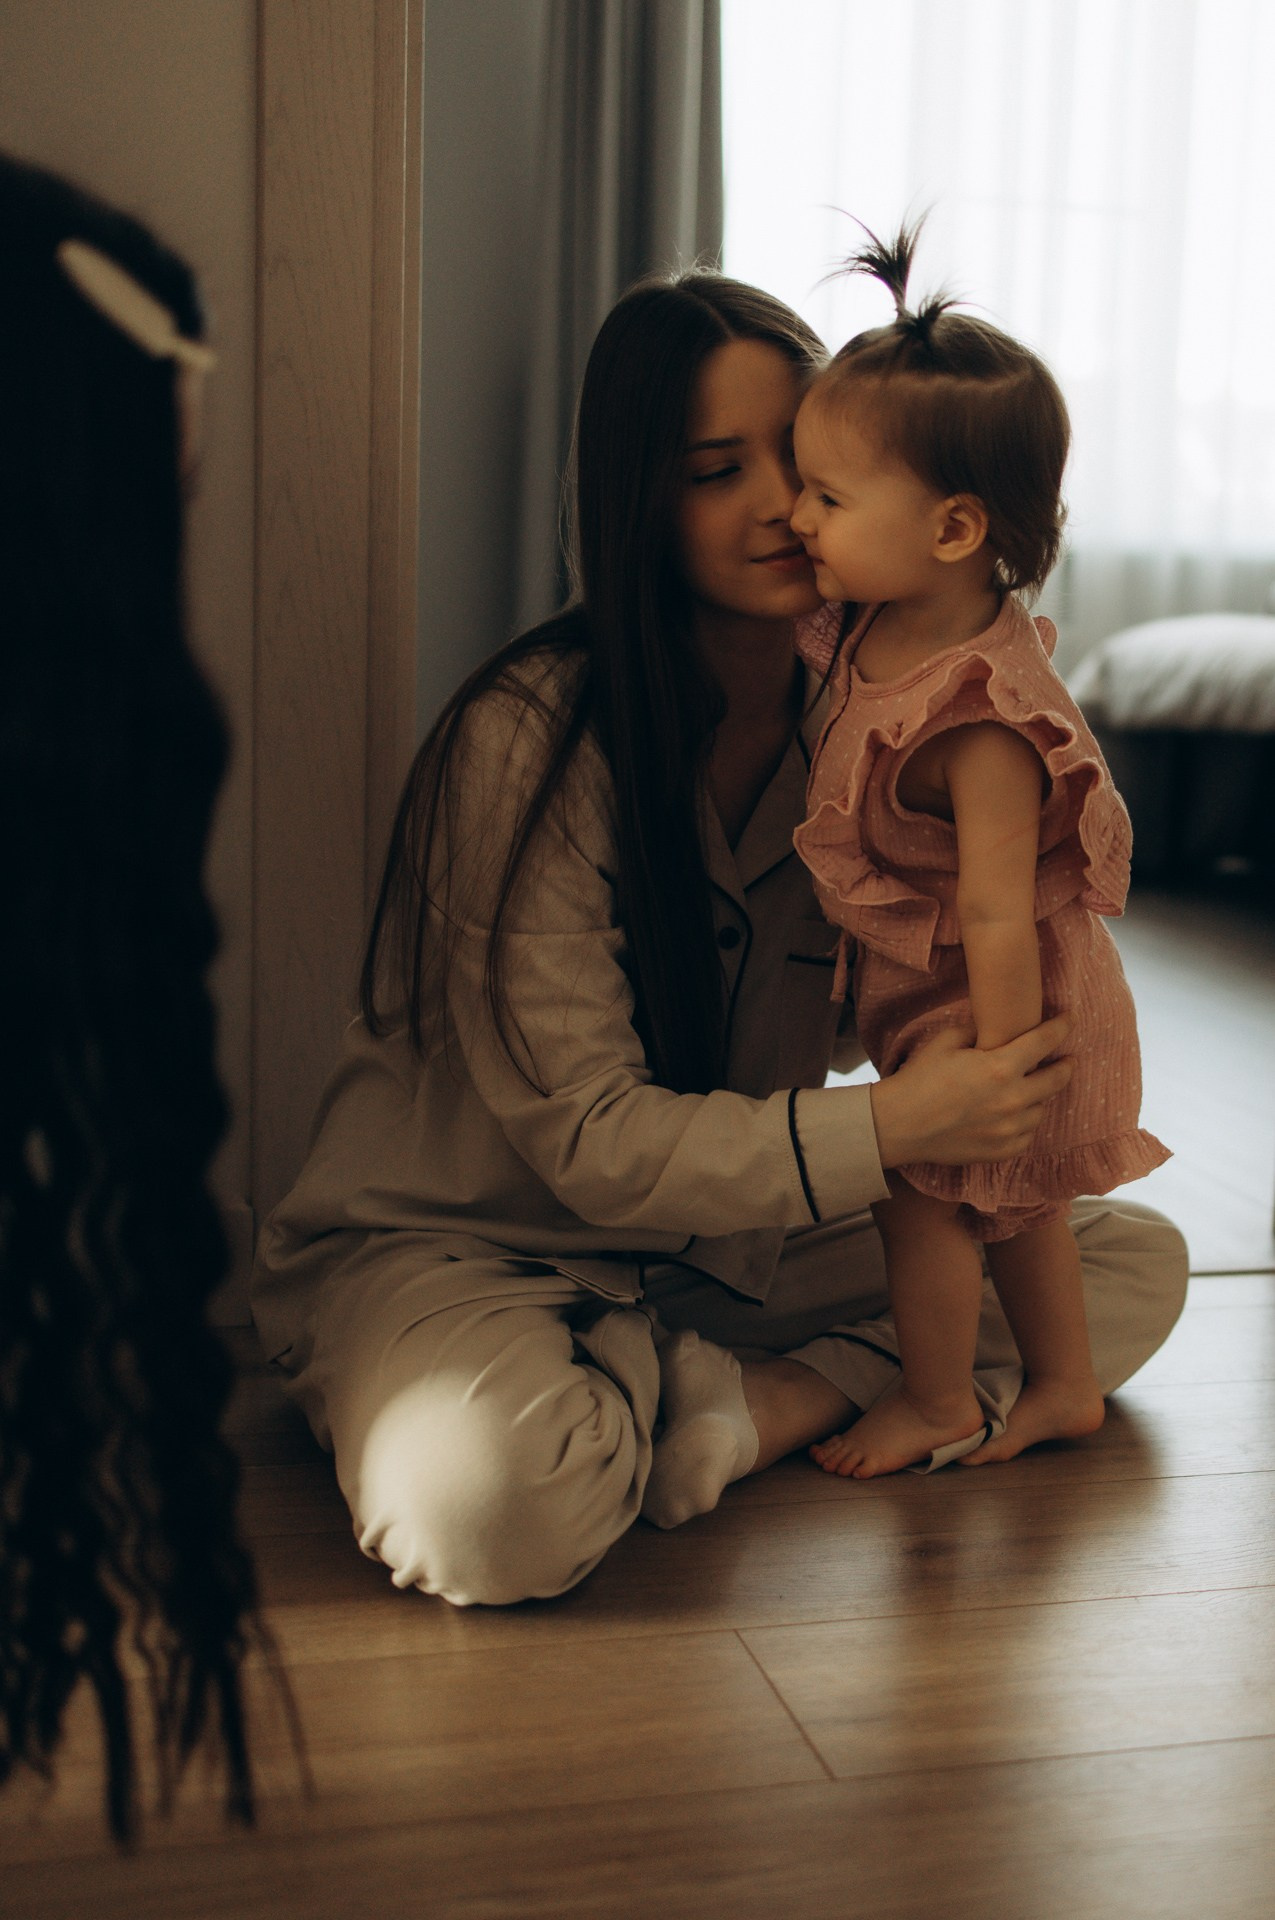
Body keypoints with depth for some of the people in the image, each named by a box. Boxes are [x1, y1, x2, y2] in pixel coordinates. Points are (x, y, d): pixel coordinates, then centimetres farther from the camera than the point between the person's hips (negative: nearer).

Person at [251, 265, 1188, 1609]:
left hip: (732, 1237, 7)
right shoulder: (527, 740, -23)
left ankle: (765, 1403, -14)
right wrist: (889, 1129, -34)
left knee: (1136, 1261, -2)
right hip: (450, 1238, -6)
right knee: (496, 1498, -39)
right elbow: (587, 1139, -23)